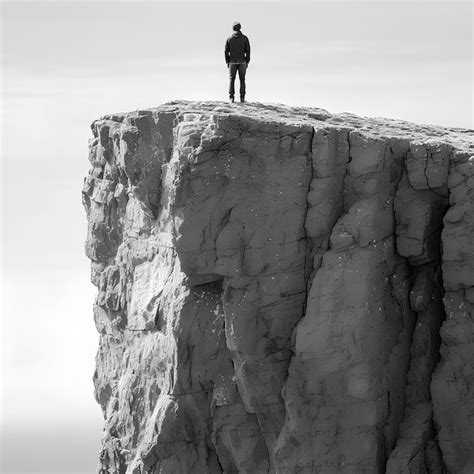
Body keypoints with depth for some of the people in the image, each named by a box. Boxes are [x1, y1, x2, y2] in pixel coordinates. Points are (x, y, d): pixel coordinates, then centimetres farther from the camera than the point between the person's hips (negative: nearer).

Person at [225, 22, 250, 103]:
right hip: (242, 61, 0)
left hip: (232, 62, 0)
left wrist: (227, 62, 6)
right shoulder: (245, 38, -1)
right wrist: (247, 62, 5)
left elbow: (226, 51, -1)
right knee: (242, 79, 6)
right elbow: (248, 50, -2)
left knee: (231, 79, 5)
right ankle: (242, 98, 0)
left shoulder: (229, 38, -1)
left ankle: (231, 97, -6)